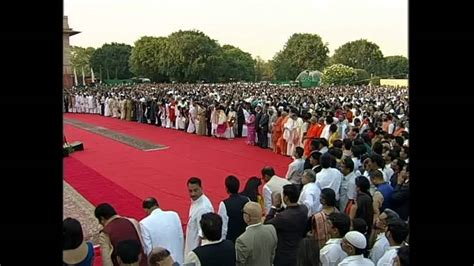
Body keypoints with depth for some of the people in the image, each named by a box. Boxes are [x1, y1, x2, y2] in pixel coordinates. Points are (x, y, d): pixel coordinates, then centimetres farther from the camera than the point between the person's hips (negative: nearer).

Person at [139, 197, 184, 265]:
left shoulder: (144, 223, -14)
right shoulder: (174, 215, -4)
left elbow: (148, 249, -10)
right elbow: (181, 239, 2)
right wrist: (181, 258, 13)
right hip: (178, 261, 3)